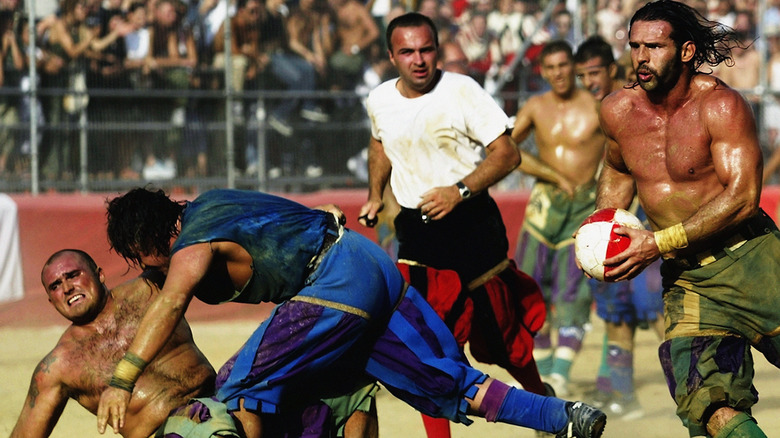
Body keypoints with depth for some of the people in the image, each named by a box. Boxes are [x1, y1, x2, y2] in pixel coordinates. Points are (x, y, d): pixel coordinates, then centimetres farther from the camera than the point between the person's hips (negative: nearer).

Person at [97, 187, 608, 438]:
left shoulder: (192, 247, -10)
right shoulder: (203, 205, 18)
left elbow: (169, 305, -29)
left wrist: (121, 381, -36)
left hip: (338, 284, -10)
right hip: (374, 264, 10)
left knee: (240, 385, -8)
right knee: (450, 382, 13)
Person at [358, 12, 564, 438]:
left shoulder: (460, 90, -13)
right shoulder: (380, 101, 2)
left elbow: (507, 153, -14)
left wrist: (459, 191, -24)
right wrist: (375, 195, 18)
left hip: (472, 223, -3)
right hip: (416, 229, 3)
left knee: (502, 335, 9)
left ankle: (544, 403, 36)